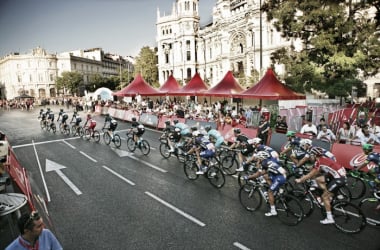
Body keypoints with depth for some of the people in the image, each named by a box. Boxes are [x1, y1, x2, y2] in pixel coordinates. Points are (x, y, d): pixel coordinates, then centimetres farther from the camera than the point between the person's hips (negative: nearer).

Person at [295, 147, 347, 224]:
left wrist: (300, 180, 1)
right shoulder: (323, 159, 13)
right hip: (338, 174, 9)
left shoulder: (318, 161, -14)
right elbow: (317, 173, 20)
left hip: (339, 178, -9)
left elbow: (311, 175, -9)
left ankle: (329, 218, 4)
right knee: (318, 179, 11)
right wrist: (304, 177, 20)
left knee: (324, 196, -2)